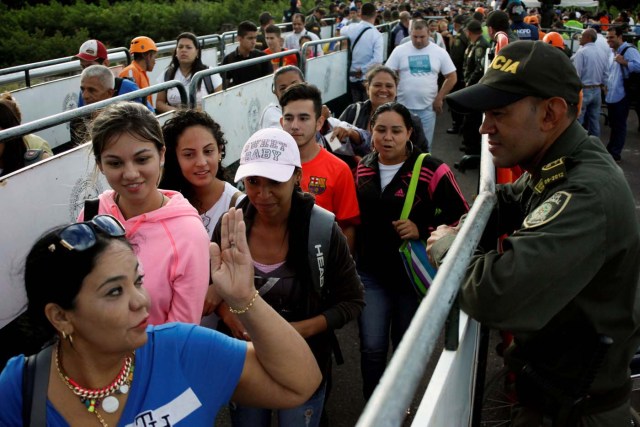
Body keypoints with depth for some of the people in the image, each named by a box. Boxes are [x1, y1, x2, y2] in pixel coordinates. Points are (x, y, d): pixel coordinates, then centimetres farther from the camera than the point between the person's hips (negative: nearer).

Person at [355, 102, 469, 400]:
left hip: (413, 273, -2)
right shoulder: (363, 168, 1)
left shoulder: (431, 170, -15)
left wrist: (423, 231, -22)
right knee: (371, 348, 0)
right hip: (371, 272, 3)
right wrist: (354, 255, 8)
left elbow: (462, 218, -11)